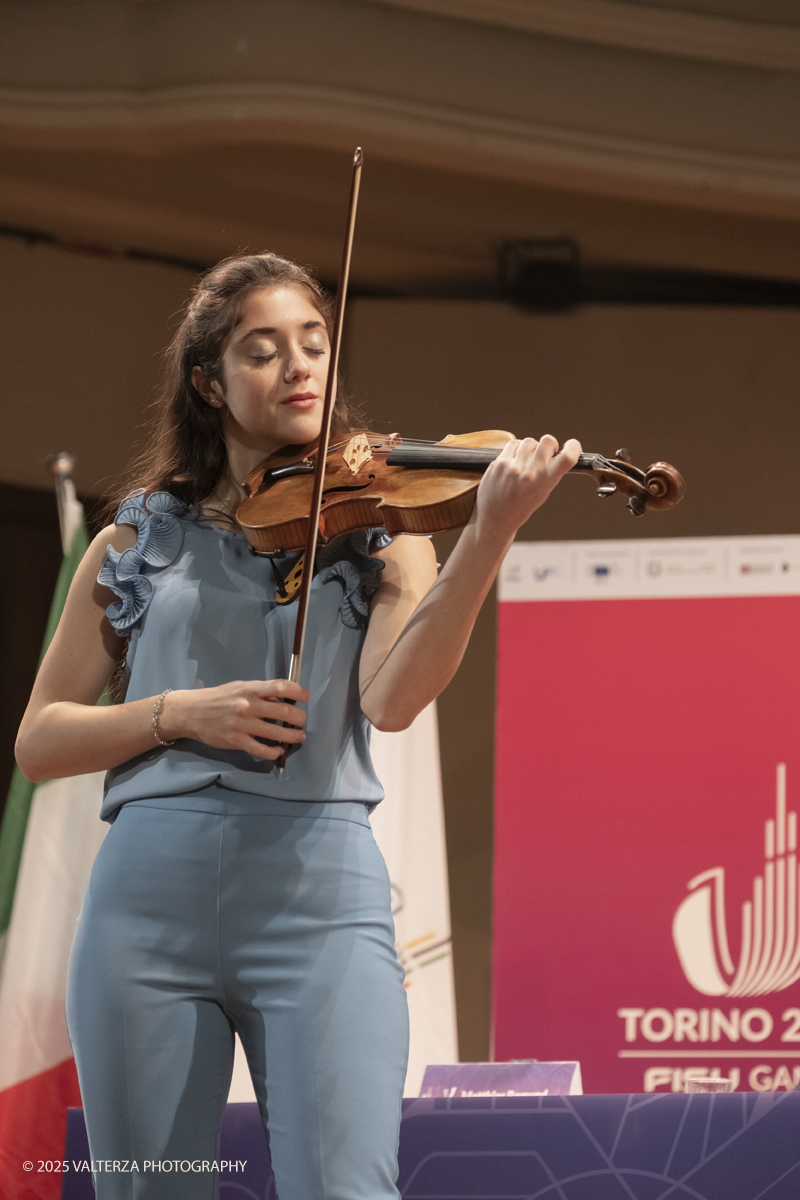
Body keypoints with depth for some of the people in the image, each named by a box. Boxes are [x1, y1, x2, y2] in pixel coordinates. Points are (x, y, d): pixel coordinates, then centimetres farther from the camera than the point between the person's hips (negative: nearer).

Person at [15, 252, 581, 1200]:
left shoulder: (375, 535, 13)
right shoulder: (139, 542, 16)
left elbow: (392, 697, -8)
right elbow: (39, 741, 13)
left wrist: (490, 532, -20)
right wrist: (177, 713, -4)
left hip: (319, 884, -2)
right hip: (150, 890, 2)